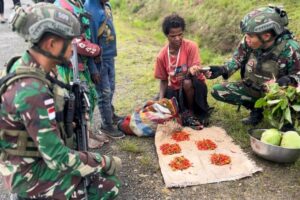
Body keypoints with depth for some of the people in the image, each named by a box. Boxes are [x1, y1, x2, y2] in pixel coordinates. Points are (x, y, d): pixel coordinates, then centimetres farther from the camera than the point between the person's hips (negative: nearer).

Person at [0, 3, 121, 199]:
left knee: (109, 183, 7)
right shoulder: (32, 91, -30)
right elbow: (59, 159, -27)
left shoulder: (29, 67, -3)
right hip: (31, 173, -8)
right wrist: (105, 162, -16)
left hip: (37, 157, 8)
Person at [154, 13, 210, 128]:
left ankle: (191, 112, -11)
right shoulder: (162, 56, -10)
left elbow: (194, 70, -21)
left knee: (187, 81, -38)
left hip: (193, 86, -2)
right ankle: (182, 109, 11)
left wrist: (192, 70, -47)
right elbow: (163, 80, 0)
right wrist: (161, 100, -15)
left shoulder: (191, 46, -17)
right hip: (175, 89, 3)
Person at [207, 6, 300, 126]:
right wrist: (223, 70, -20)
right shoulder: (248, 42, -18)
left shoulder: (289, 49, -27)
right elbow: (237, 59, -3)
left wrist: (289, 80, -38)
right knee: (217, 91, -8)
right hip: (251, 88, 5)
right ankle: (257, 108, 5)